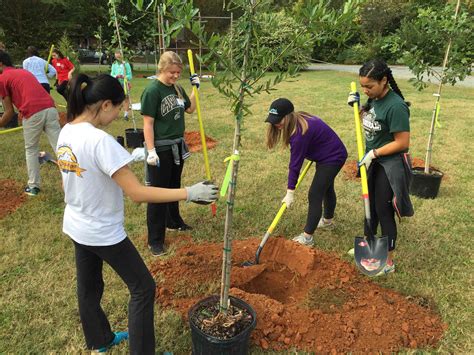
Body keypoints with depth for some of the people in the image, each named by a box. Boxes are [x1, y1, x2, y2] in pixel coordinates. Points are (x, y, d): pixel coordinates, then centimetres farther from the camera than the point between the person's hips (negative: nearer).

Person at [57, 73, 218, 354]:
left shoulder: (66, 132, -2)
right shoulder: (100, 140, -29)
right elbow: (138, 193, -30)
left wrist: (124, 158, 11)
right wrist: (189, 193, -27)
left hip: (76, 226, 9)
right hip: (104, 233, -9)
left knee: (89, 288, 25)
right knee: (143, 288, 8)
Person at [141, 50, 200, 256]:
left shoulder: (177, 88, 6)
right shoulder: (152, 90, -16)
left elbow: (190, 109, 19)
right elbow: (148, 123, -18)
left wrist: (195, 88, 7)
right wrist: (151, 151, -22)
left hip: (177, 146, 8)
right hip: (161, 149, -7)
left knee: (174, 187, 22)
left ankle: (173, 221, 42)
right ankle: (155, 240, 10)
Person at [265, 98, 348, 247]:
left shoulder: (300, 132, -32)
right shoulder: (299, 119, -5)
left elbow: (295, 163, -28)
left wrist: (290, 192, -22)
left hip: (333, 158, -10)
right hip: (330, 154, 10)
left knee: (314, 195, -10)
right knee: (327, 187, 26)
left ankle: (307, 237, -3)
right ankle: (328, 220, 49)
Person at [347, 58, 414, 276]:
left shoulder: (395, 106, -25)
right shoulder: (374, 99, 0)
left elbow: (402, 143, -24)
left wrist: (373, 153, -21)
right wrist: (357, 106, 0)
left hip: (390, 166, -8)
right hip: (373, 162, 8)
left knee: (384, 212, 2)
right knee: (370, 206, 20)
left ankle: (388, 262, 19)